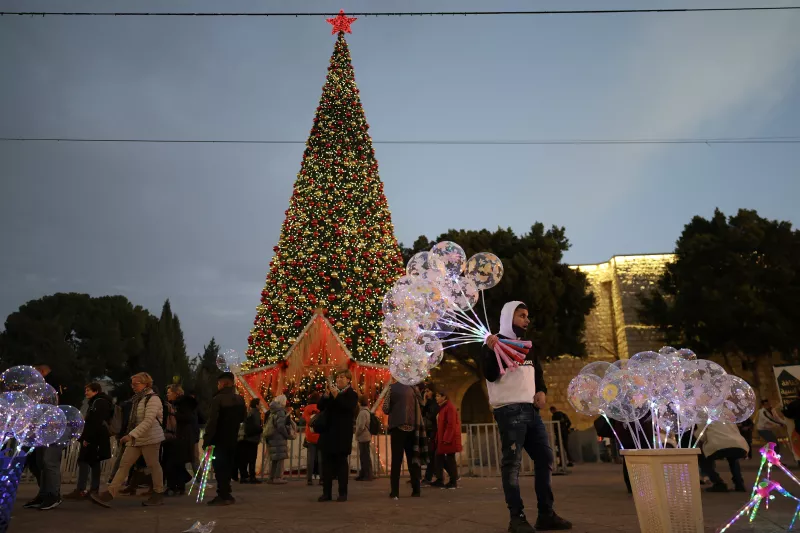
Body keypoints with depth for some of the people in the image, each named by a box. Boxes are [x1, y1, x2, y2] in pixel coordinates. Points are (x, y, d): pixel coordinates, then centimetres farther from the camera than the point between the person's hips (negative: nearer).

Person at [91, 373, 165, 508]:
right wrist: (131, 436, 21)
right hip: (136, 439, 8)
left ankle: (158, 495, 15)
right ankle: (109, 495, -3)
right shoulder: (137, 399, 15)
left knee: (153, 465, 1)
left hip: (150, 438, -8)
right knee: (124, 464, 0)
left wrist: (131, 435, -31)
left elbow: (148, 421, -25)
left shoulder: (153, 399, -14)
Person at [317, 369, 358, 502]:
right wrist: (326, 395, -10)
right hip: (328, 432, 5)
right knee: (326, 462, 3)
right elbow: (320, 406, 6)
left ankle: (343, 493, 4)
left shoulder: (352, 394, 0)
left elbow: (350, 408, -18)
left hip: (342, 434, -5)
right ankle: (326, 492, 7)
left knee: (341, 462, -1)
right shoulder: (332, 392, 15)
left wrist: (337, 396, -21)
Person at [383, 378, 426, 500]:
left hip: (398, 425, -4)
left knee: (396, 459, -2)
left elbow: (386, 408, -4)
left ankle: (395, 492, -5)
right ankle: (416, 490, 7)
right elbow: (421, 405, 15)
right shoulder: (412, 388, 9)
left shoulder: (392, 387, -3)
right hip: (412, 426, 4)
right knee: (413, 458, 9)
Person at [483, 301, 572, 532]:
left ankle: (546, 514, 15)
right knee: (512, 462, -7)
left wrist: (541, 391, 6)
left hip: (531, 410, 8)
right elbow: (491, 375, -12)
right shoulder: (495, 343, -2)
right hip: (509, 410, -8)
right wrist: (490, 351, -28)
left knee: (545, 458, 7)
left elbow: (538, 373, 27)